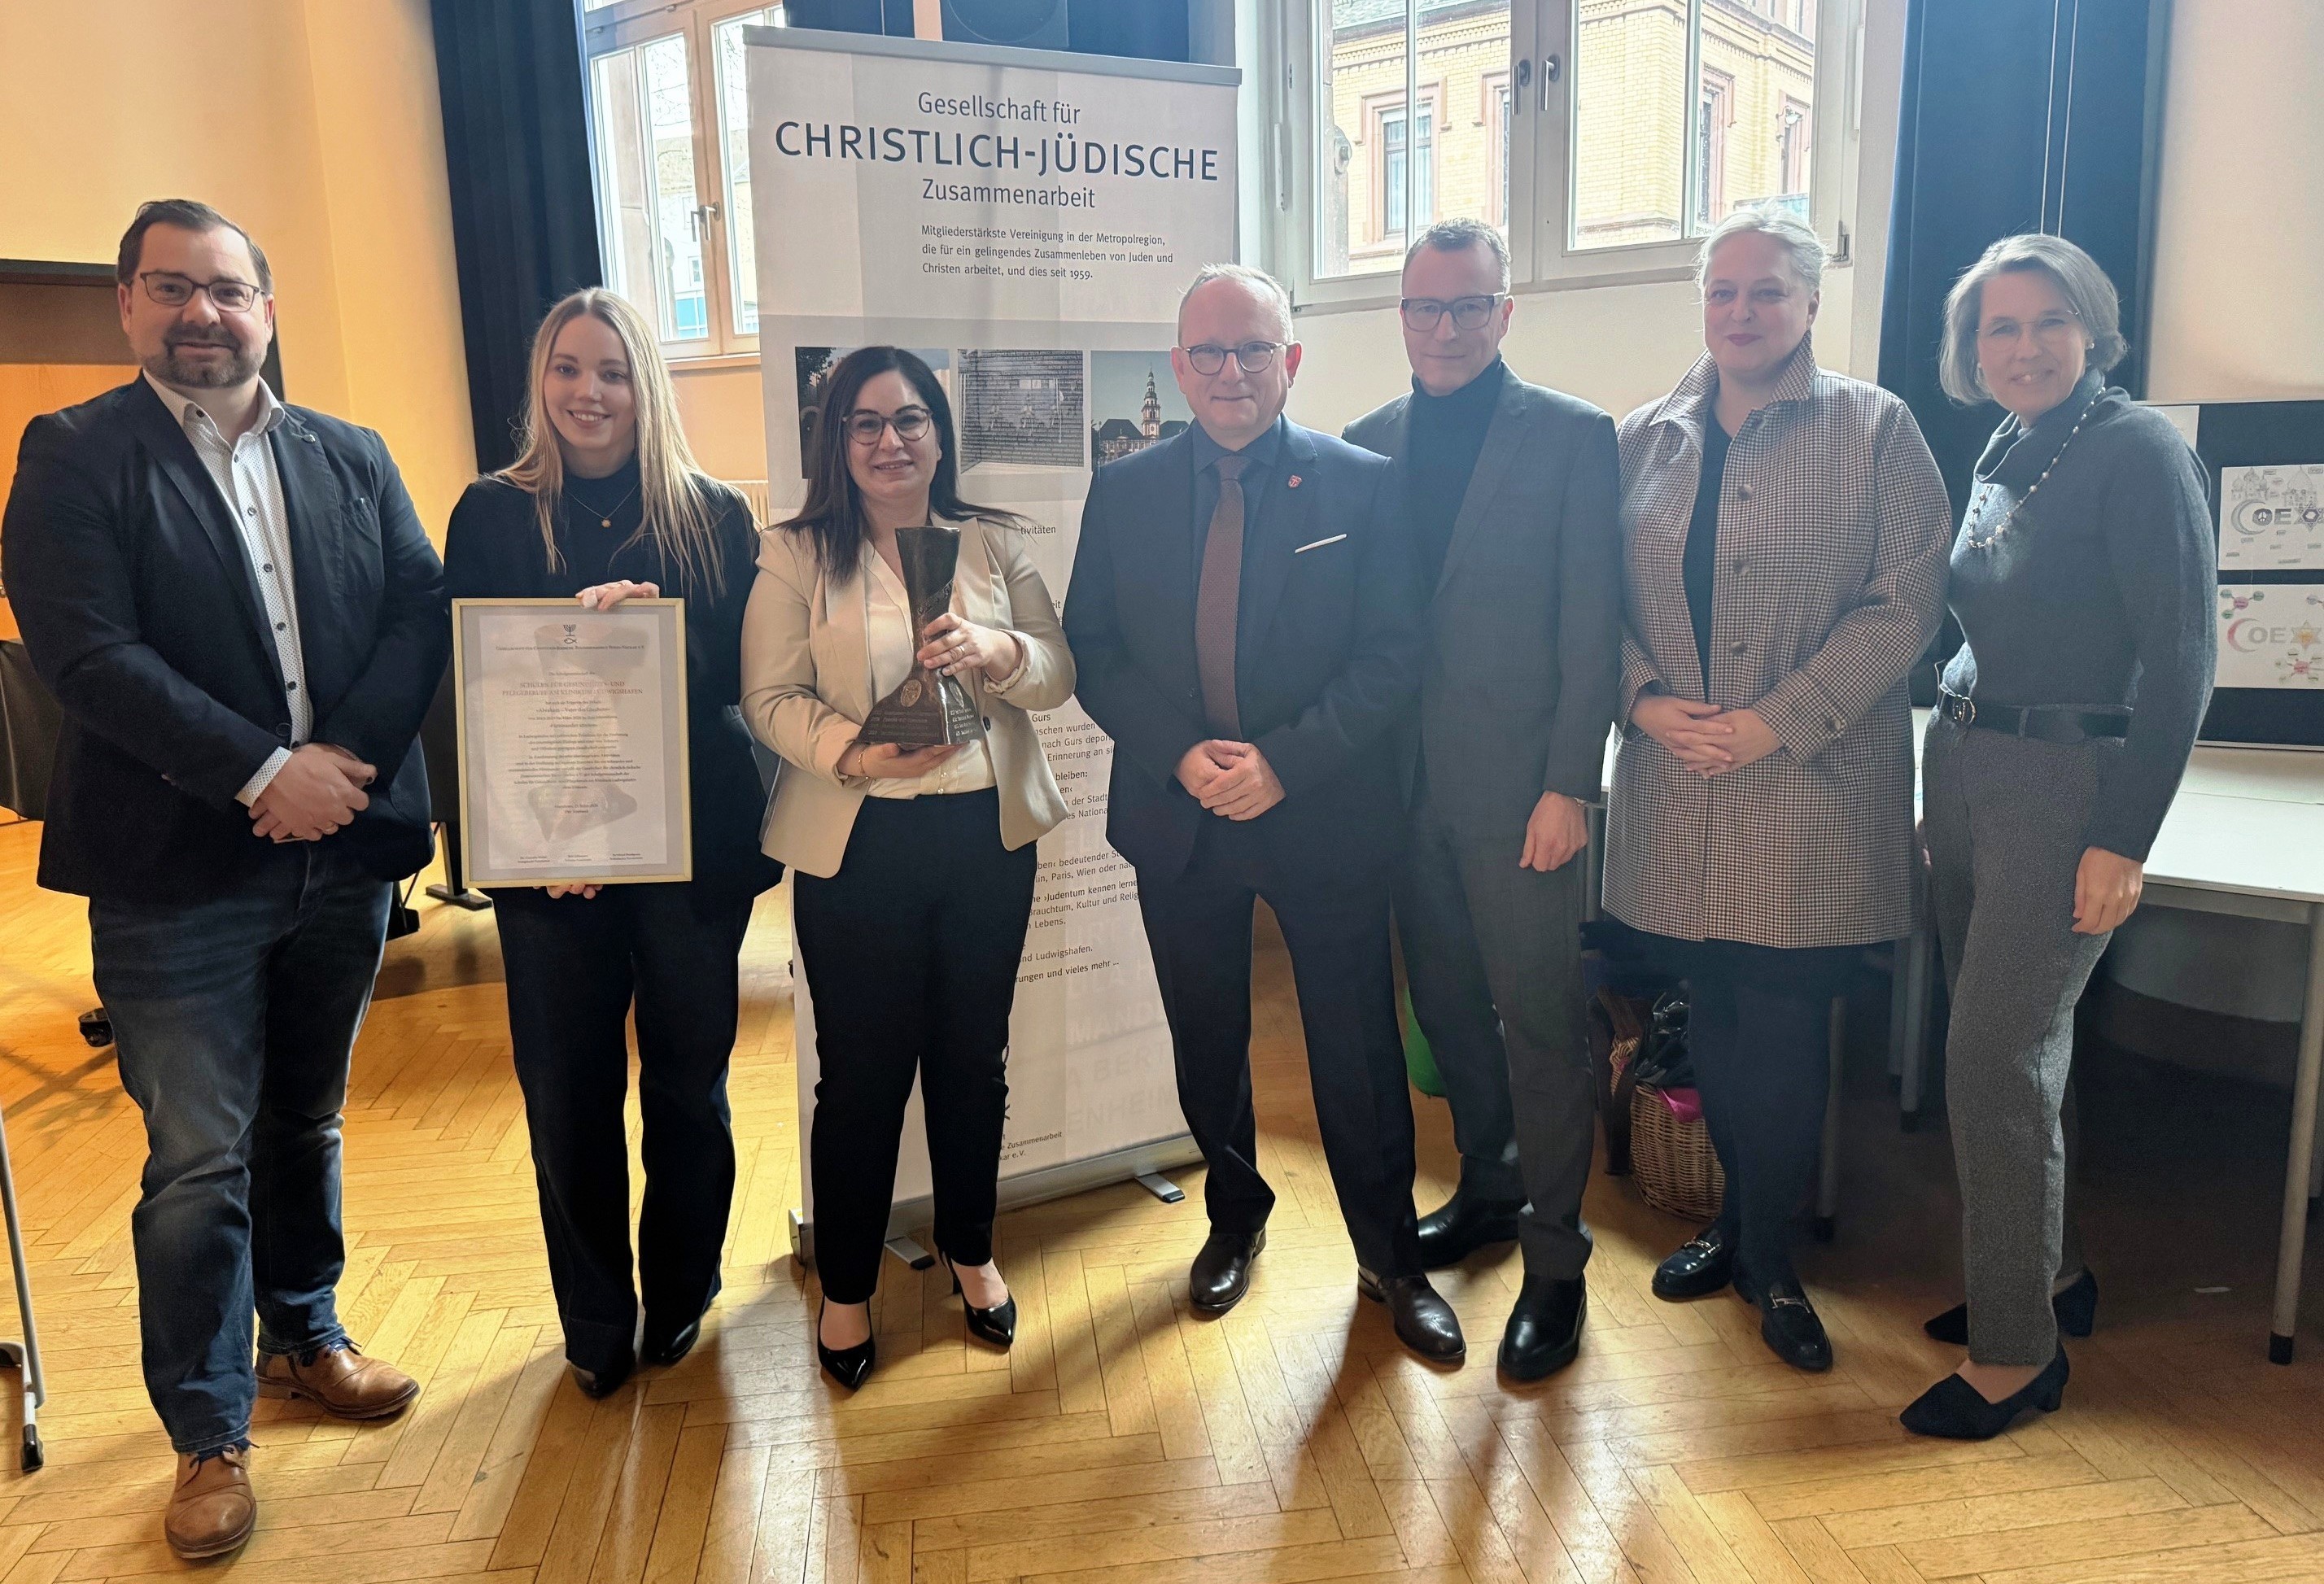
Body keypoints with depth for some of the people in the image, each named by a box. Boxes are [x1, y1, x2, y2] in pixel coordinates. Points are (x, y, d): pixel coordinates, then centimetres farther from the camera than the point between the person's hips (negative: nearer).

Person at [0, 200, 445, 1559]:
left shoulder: (352, 459, 9)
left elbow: (421, 614, -1)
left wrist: (345, 760, -15)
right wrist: (262, 773, -20)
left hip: (344, 853, 4)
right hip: (179, 874, -3)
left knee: (306, 1123, 20)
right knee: (199, 1165, 4)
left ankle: (305, 1336, 40)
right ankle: (211, 1435, 21)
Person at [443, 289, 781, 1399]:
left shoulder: (713, 516, 3)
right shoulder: (493, 515, 3)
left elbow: (744, 673, -1)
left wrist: (651, 620, -20)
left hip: (694, 840, 0)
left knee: (687, 1079, 10)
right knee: (568, 1095, 8)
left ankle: (680, 1298, 31)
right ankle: (595, 1325, 26)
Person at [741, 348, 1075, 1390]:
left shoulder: (996, 544, 7)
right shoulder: (796, 556, -1)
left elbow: (1060, 672, 4)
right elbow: (772, 699, -7)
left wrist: (995, 651, -17)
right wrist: (855, 753, -25)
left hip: (988, 835, 3)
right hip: (855, 846, -3)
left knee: (973, 1057, 14)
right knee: (862, 1071, 5)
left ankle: (970, 1249, 36)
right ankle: (845, 1287, 26)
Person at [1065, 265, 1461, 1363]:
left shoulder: (1366, 486, -2)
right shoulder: (1123, 491, 4)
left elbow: (1392, 657, -7)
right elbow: (1093, 652, 2)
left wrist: (1284, 762, -17)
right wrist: (1179, 754, -13)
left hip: (1327, 816, -2)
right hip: (1178, 818, 3)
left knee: (1358, 1053, 7)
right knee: (1207, 1046, 17)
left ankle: (1390, 1260, 29)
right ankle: (1235, 1218, 42)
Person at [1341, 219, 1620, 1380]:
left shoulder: (1573, 437, -4)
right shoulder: (1367, 444, 10)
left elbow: (1591, 624, -8)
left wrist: (1569, 785, -12)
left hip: (1518, 782, -5)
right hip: (1407, 781, 5)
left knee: (1539, 1020, 2)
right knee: (1446, 1003, 17)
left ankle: (1554, 1258, 17)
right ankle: (1487, 1189, 37)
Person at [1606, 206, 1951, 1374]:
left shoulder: (1875, 430, -1)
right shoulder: (1644, 439, 10)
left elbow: (1905, 605, -8)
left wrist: (1776, 720, -16)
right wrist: (1643, 698, -9)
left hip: (1812, 787, -3)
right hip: (1676, 787, 3)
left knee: (1783, 1026, 2)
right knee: (1712, 1014, 12)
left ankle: (1765, 1253, 21)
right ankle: (1747, 1220, 32)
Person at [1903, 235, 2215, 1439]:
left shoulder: (2135, 450, -11)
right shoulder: (2004, 454, 12)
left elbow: (2179, 659, -15)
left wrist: (2124, 839, -18)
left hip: (2067, 784, -8)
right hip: (1964, 772, 8)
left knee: (1995, 1060, -7)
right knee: (2013, 1045, 15)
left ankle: (2016, 1351, 6)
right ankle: (2051, 1271, 33)